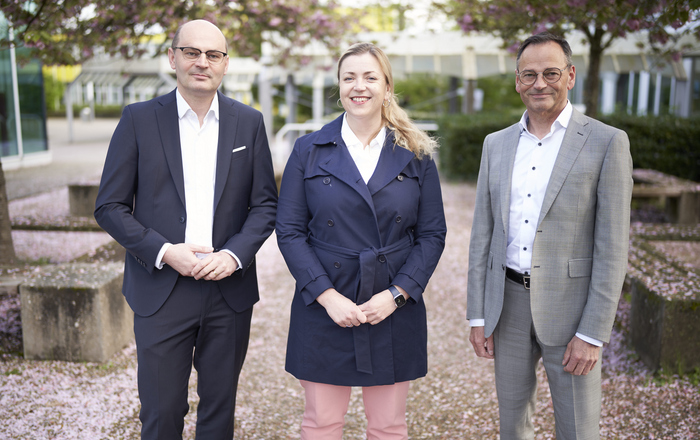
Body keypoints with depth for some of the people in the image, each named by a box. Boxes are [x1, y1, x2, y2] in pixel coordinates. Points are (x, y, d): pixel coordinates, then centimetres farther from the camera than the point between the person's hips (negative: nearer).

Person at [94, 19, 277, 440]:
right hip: (160, 290, -1)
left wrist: (234, 254, -12)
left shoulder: (249, 122, 4)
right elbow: (110, 206, -1)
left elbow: (266, 203, 4)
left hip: (230, 290, 2)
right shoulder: (139, 119, -1)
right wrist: (163, 252, -14)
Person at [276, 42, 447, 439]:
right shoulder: (309, 151, 1)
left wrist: (396, 294, -10)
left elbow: (433, 234, 2)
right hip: (324, 311, 0)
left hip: (394, 312, 1)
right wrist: (327, 295, -12)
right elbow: (290, 231, -2)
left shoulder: (416, 154, 3)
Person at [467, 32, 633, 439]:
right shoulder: (496, 144, 6)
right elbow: (483, 234, 7)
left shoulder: (607, 143, -7)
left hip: (570, 306, -4)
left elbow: (612, 247, -10)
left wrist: (592, 333, -13)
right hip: (508, 302, 4)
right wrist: (478, 316, 5)